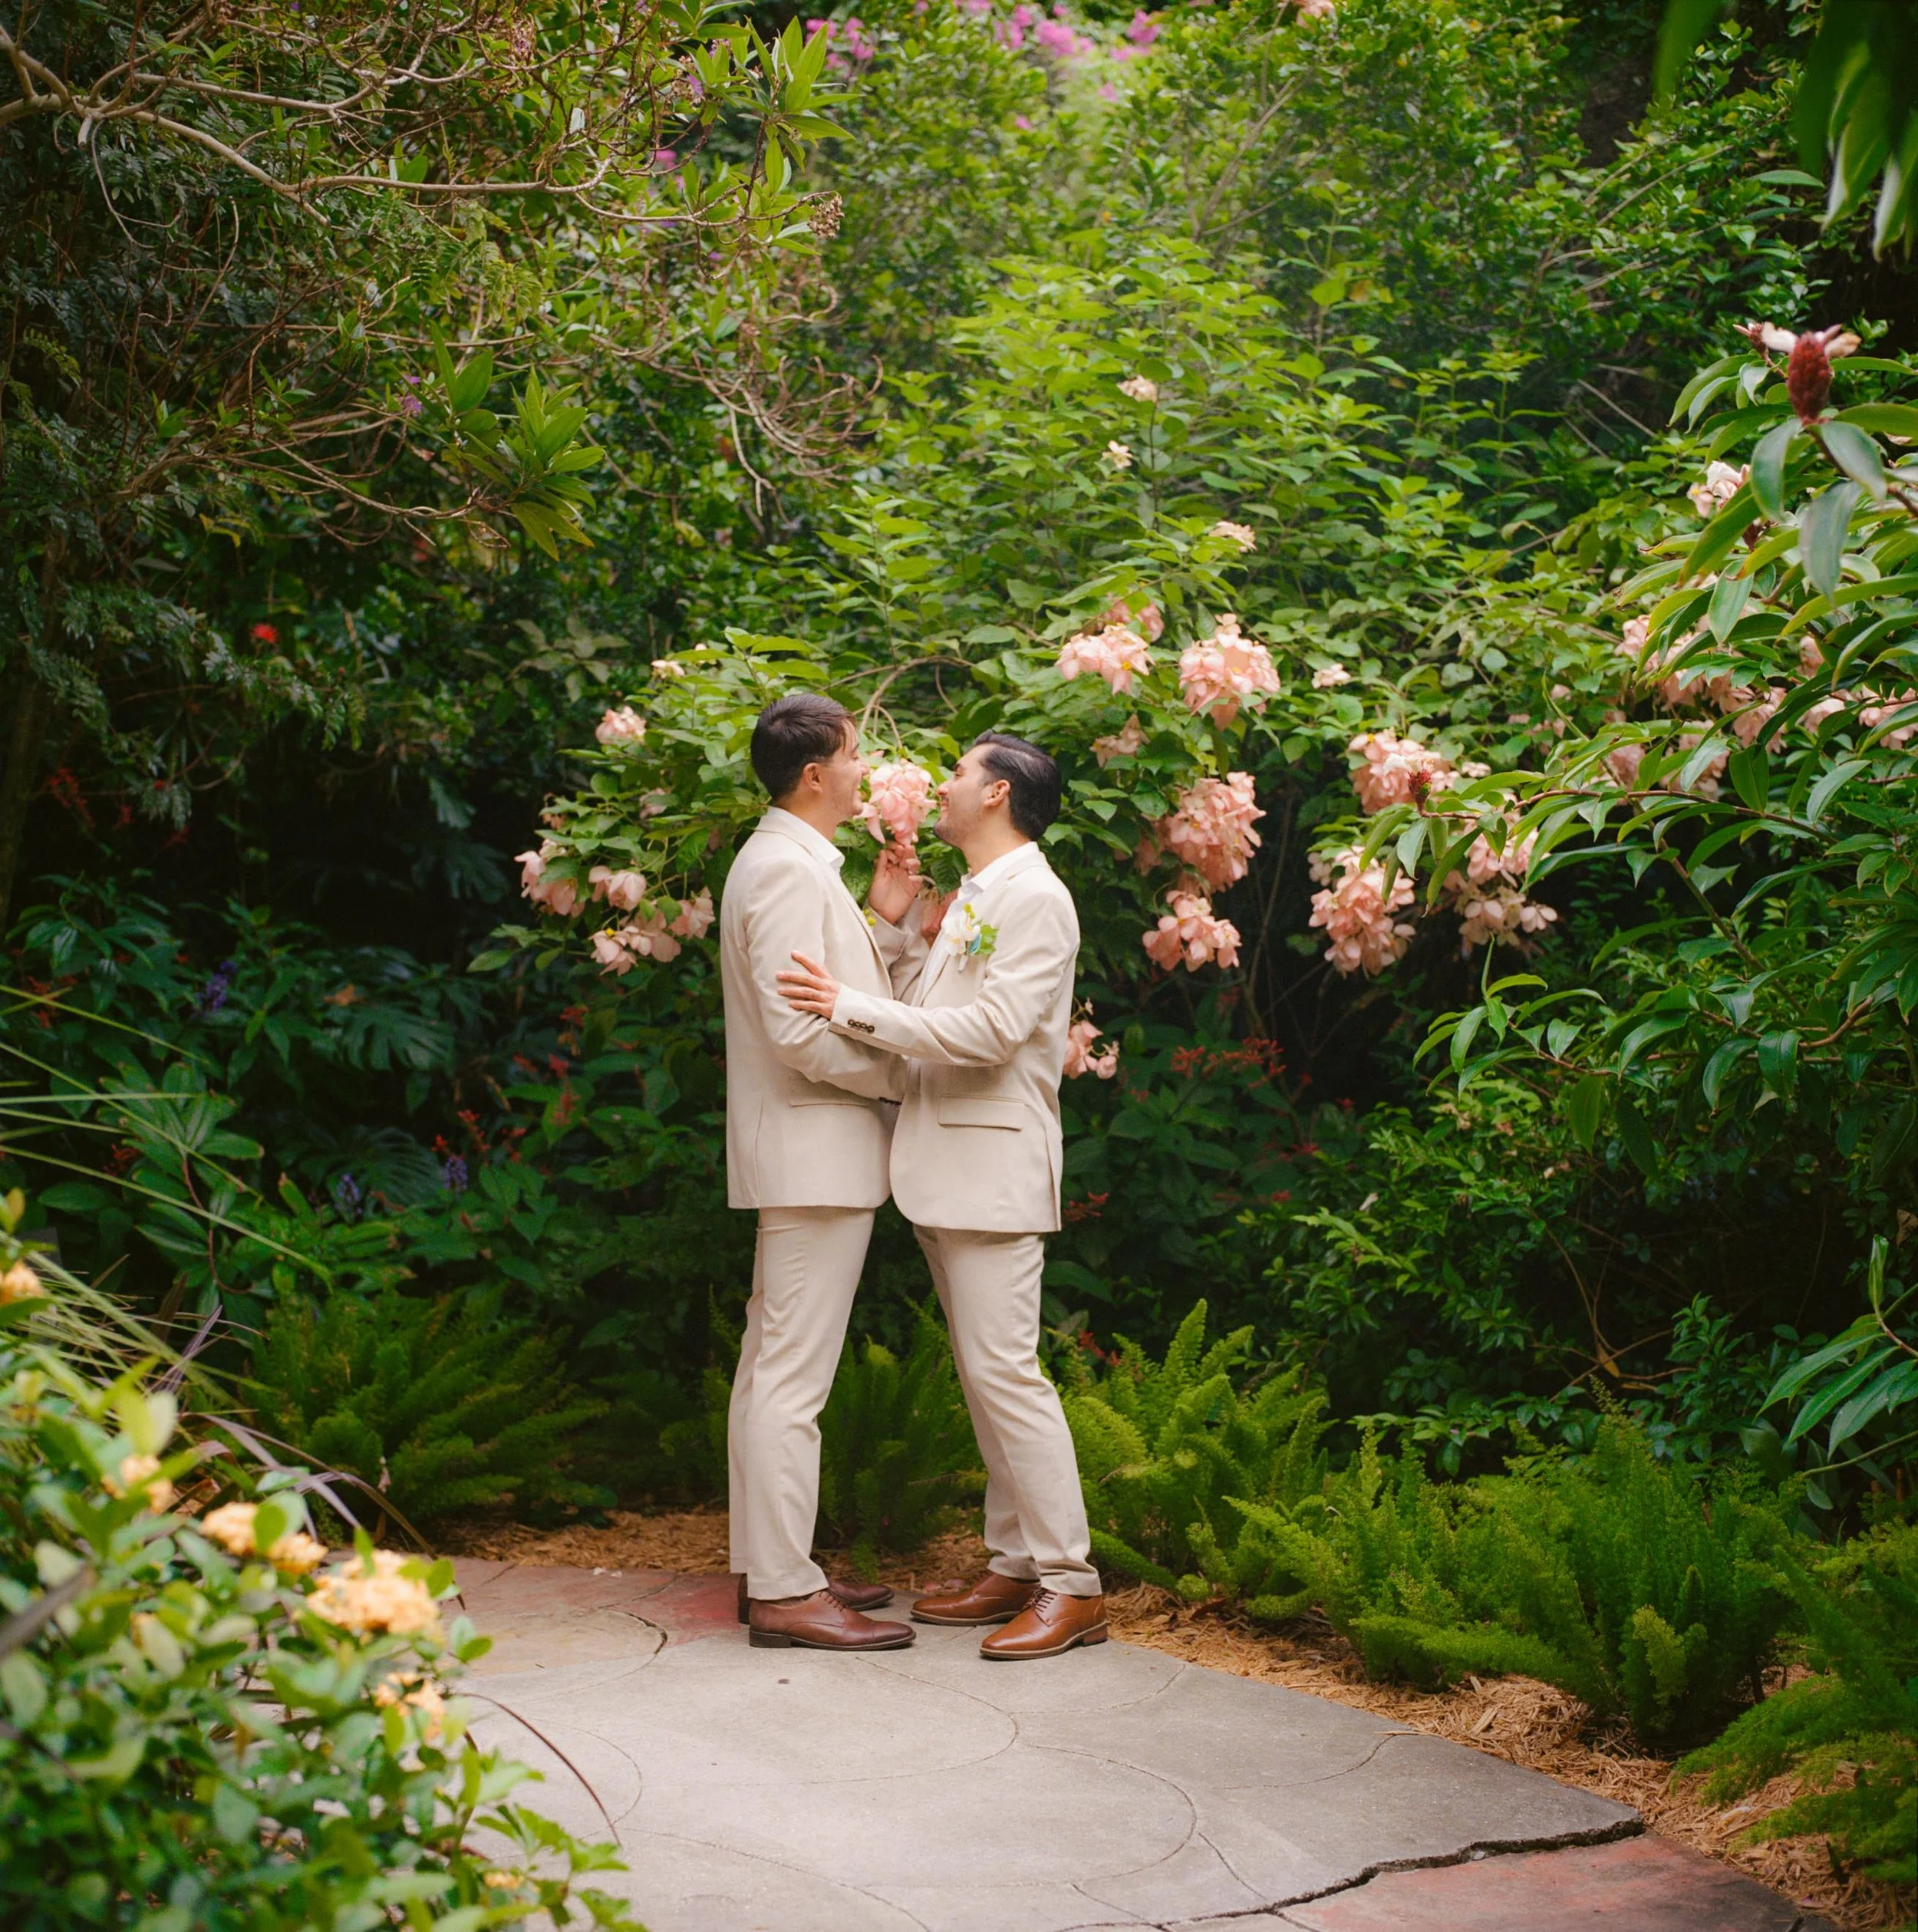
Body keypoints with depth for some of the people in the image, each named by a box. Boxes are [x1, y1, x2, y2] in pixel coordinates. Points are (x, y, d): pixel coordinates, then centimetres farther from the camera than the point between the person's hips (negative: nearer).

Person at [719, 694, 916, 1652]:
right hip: (815, 1152, -11)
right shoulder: (791, 872, -17)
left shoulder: (783, 863, 17)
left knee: (773, 1367, 13)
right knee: (794, 1376, -8)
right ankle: (785, 1591, -5)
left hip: (802, 1154, 11)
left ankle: (769, 1566, 20)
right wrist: (903, 1075, -12)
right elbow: (800, 1032, -23)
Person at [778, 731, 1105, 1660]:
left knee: (1004, 1372, -12)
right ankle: (1014, 1566, 15)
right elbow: (924, 1016, 17)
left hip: (994, 1166, -10)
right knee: (983, 1375, 10)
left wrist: (854, 1006, -20)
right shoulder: (970, 901, 21)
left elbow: (992, 1029, -21)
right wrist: (894, 926, 10)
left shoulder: (1034, 898, -10)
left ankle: (1071, 1585, -10)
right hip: (945, 1170, 10)